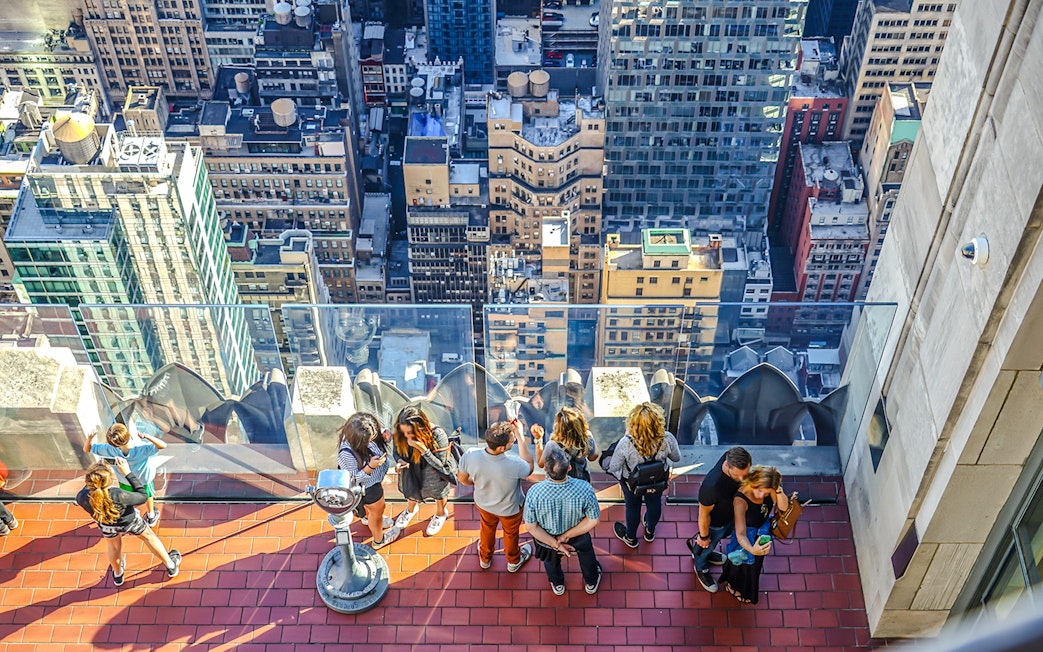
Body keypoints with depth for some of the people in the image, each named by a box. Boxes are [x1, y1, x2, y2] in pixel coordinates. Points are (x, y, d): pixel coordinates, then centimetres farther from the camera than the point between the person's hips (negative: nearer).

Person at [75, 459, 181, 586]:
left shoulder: (81, 498, -38)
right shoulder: (119, 496, -47)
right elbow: (143, 496, -27)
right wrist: (128, 473, -29)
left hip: (107, 527, 2)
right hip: (130, 522, -2)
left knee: (113, 546, 35)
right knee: (149, 537, 29)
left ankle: (118, 575, 63)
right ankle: (171, 566, 51)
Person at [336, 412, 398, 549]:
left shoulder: (366, 436, -25)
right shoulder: (347, 454, -43)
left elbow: (376, 447, -3)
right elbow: (353, 479, -29)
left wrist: (383, 437, -25)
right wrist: (370, 467, -42)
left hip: (374, 478, 7)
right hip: (368, 487, -7)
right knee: (377, 511, 22)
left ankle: (369, 518, 70)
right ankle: (378, 540, 52)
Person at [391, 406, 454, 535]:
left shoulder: (438, 435, -39)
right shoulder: (401, 434, -27)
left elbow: (440, 464, -30)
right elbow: (397, 451, -6)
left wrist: (422, 449, -44)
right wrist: (400, 461, -30)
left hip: (434, 477, -3)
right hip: (412, 474, 3)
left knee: (439, 496, 29)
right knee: (411, 494, 33)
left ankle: (440, 514, 63)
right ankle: (411, 509, 68)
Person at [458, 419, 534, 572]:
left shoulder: (469, 456, -36)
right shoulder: (513, 465, -45)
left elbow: (462, 479, -13)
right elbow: (529, 469, -18)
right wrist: (521, 436, -22)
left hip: (483, 503, 2)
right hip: (510, 508, -2)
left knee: (487, 528, 35)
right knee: (511, 533, 31)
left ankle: (485, 558, 63)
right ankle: (514, 561, 61)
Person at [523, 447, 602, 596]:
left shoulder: (534, 492, -38)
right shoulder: (584, 489, -38)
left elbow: (531, 527, -26)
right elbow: (593, 520, -25)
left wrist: (556, 544, -17)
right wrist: (567, 536, -18)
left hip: (546, 537, 0)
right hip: (579, 536, 0)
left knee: (551, 560, 35)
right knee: (586, 553, 36)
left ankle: (557, 585, 64)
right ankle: (591, 583, 62)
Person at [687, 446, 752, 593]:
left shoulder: (736, 458, -31)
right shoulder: (712, 486, -49)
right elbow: (704, 514, -29)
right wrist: (704, 536, -12)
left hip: (732, 513, 6)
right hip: (715, 522, -6)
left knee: (725, 533, 36)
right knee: (707, 545, 26)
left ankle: (695, 543, 65)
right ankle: (701, 568, 59)